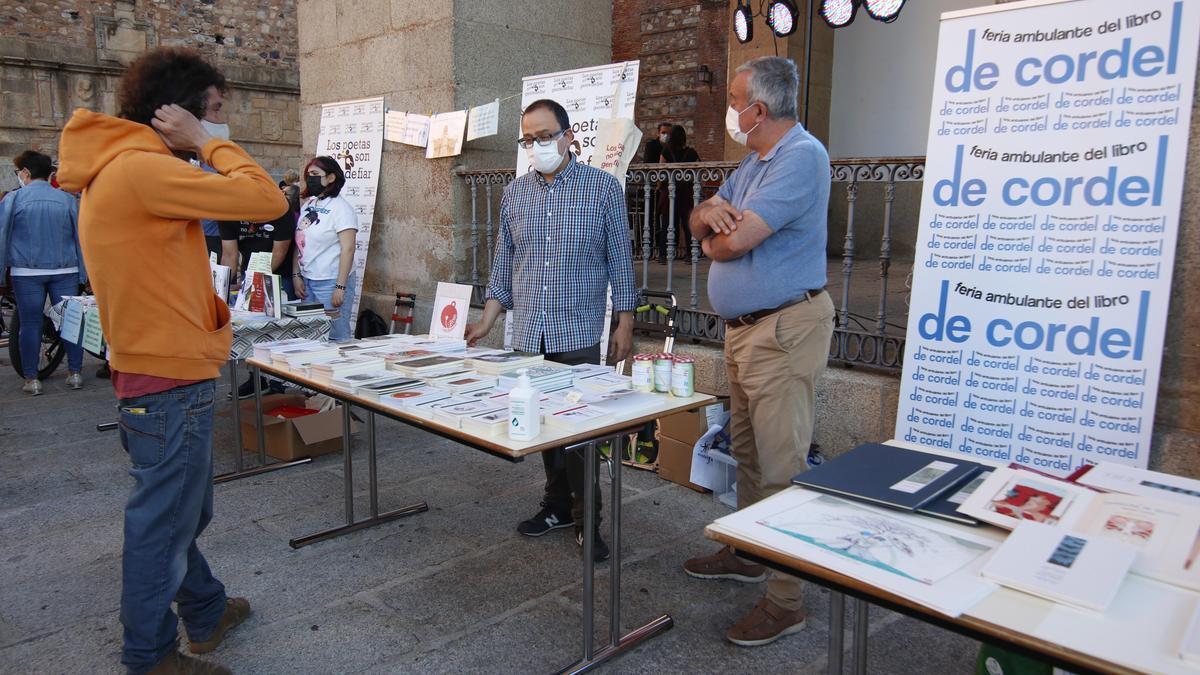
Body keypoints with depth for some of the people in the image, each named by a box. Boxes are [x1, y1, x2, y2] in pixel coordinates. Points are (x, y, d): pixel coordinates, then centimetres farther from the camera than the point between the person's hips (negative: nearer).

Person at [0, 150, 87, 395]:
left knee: (30, 324, 4)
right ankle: (75, 373, 10)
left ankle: (31, 379, 8)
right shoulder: (66, 199, 5)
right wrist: (83, 275, 10)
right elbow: (79, 237, 6)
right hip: (65, 271, 2)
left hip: (27, 272, -2)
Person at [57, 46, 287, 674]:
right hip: (170, 380, -10)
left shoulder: (113, 170, 13)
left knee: (183, 511, 23)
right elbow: (266, 200, -22)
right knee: (164, 523, 4)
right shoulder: (142, 169, -19)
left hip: (156, 369, 10)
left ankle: (206, 612, 41)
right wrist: (208, 143, -11)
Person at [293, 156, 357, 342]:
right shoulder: (307, 205, 12)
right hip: (307, 280, 7)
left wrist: (340, 287, -19)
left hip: (330, 282, -7)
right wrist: (296, 276, 7)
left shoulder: (340, 208, -9)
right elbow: (299, 244, 15)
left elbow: (348, 249, -15)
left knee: (335, 335, -3)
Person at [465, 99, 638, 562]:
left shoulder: (603, 188, -2)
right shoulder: (514, 193, 9)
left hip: (579, 334, -4)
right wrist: (485, 324, 8)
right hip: (528, 332, 4)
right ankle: (558, 506, 26)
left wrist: (624, 324, -3)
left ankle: (586, 520, 10)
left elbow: (619, 260, 0)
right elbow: (503, 266, 14)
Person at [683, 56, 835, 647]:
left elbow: (736, 239, -23)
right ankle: (747, 553, 34)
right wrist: (709, 212, -9)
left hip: (783, 330, -10)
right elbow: (702, 221, 15)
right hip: (744, 328, 10)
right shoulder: (753, 162, 18)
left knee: (780, 465, -6)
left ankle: (785, 600, 2)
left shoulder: (801, 156, -15)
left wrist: (712, 242, 0)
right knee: (747, 451, 19)